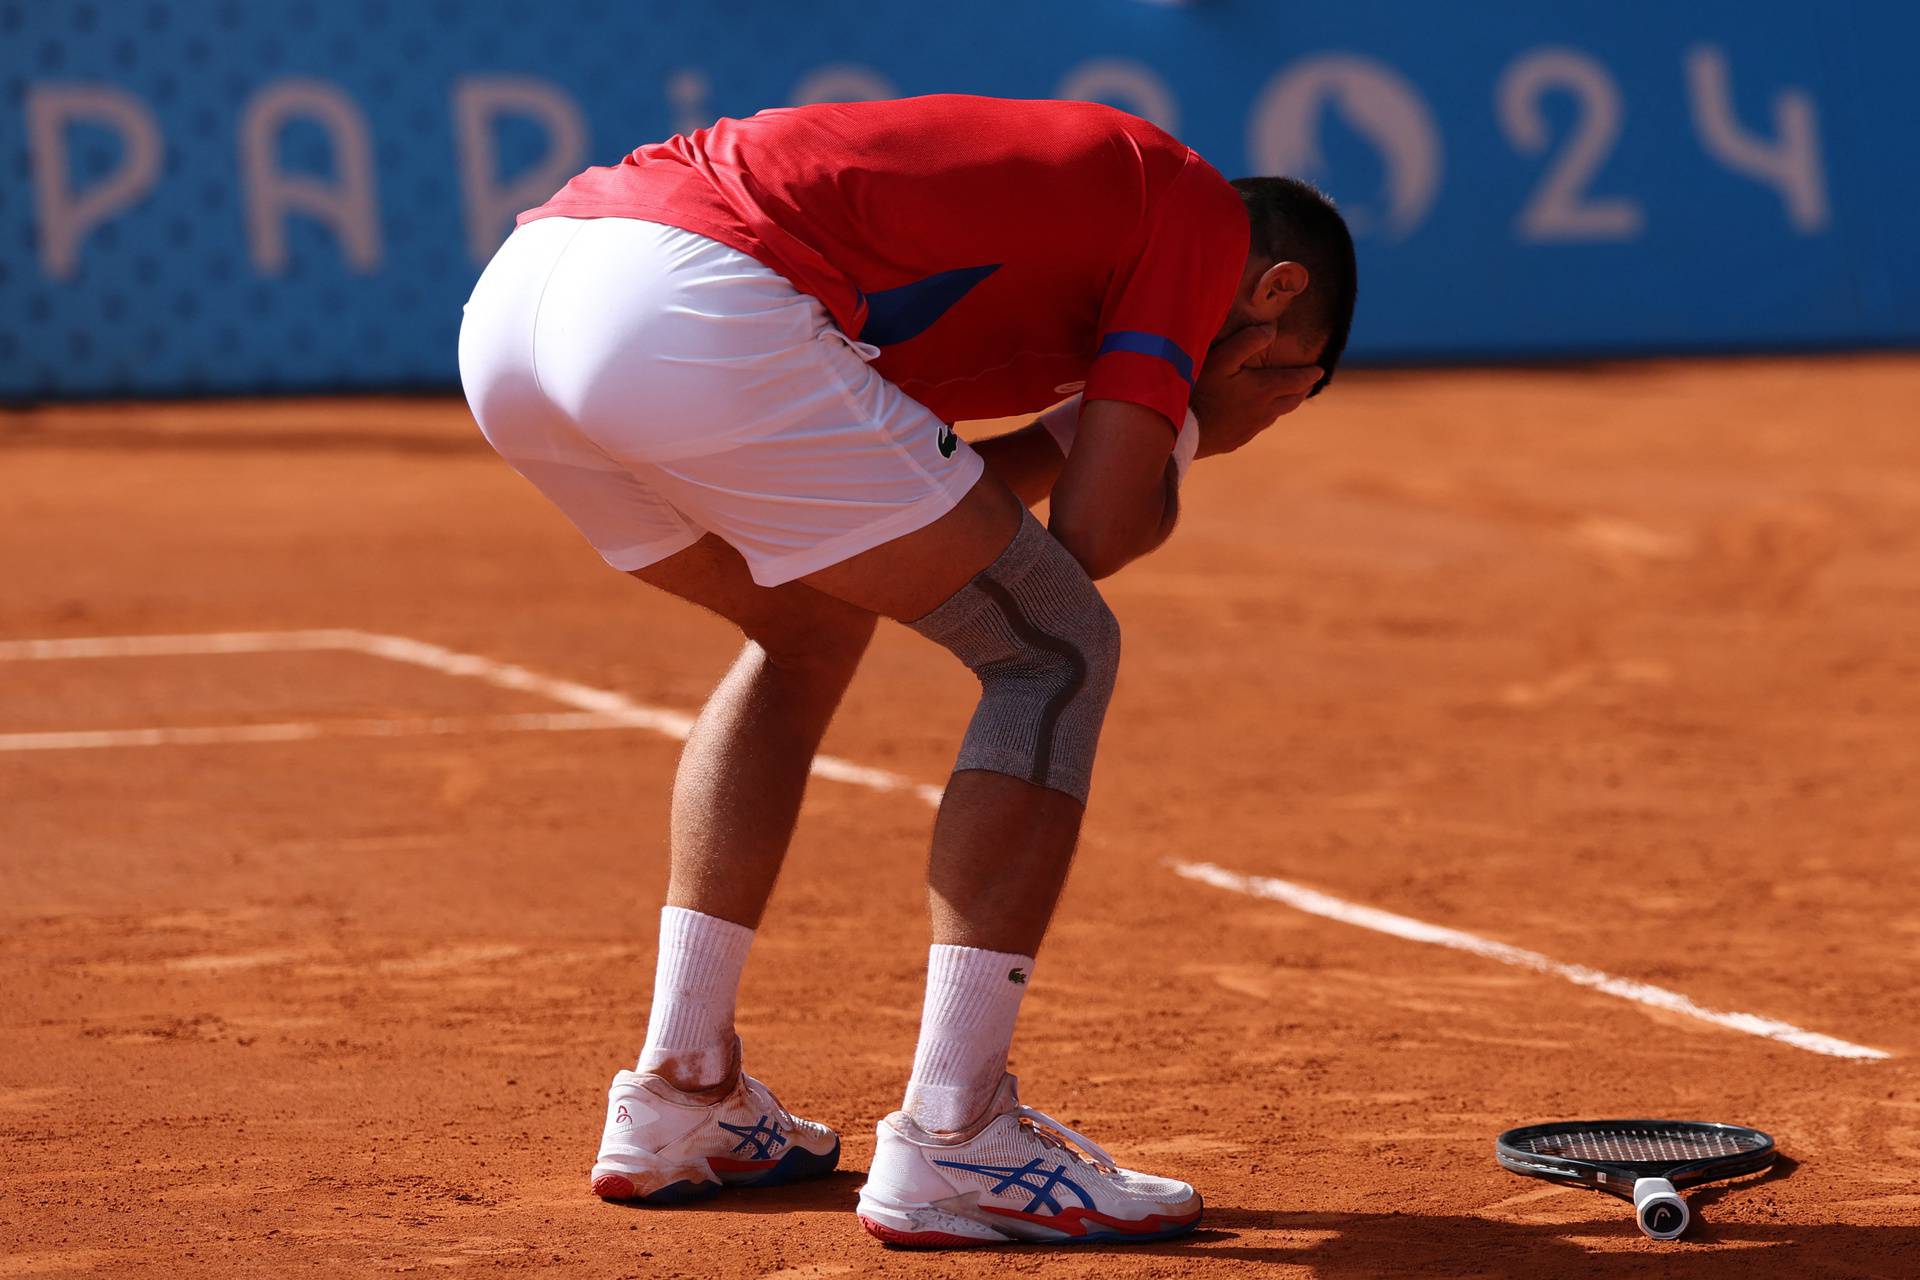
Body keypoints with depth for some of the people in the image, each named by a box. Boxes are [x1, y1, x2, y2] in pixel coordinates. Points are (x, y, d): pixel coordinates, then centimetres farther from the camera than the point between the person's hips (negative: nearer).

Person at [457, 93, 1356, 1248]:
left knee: (813, 622, 31)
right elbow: (1093, 537, 3)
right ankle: (951, 1142, 0)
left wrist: (1104, 427, 31)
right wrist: (1170, 453, 24)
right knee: (1059, 654, 3)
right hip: (689, 312, -9)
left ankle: (675, 1100, 29)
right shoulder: (1201, 212, 12)